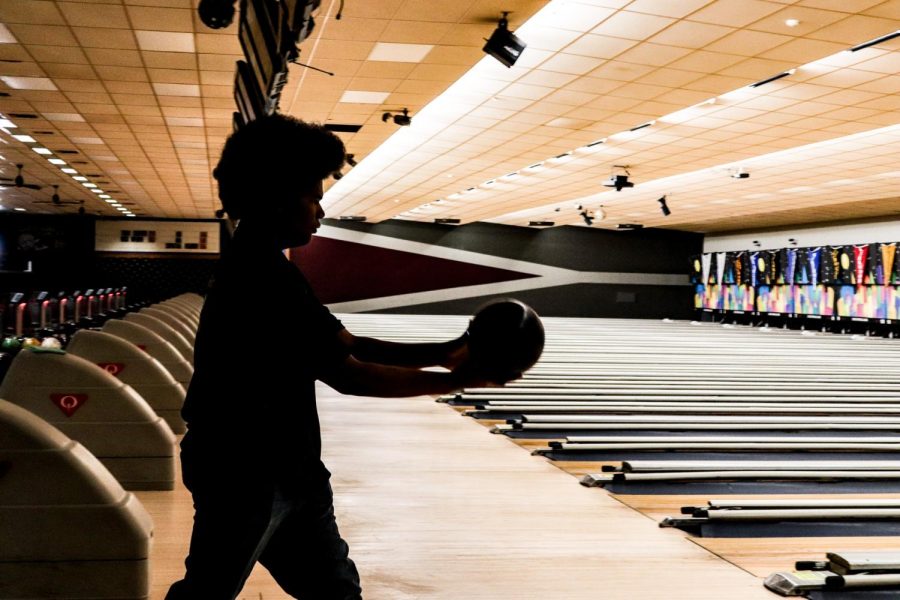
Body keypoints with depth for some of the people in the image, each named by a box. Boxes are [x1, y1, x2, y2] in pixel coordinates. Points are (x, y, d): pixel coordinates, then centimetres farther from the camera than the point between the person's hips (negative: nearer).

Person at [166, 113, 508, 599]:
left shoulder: (264, 271, 9)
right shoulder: (260, 280, -23)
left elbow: (350, 347, 8)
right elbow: (348, 376, -23)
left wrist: (443, 353, -1)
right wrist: (455, 379, -17)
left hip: (283, 472, 10)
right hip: (243, 477, -9)